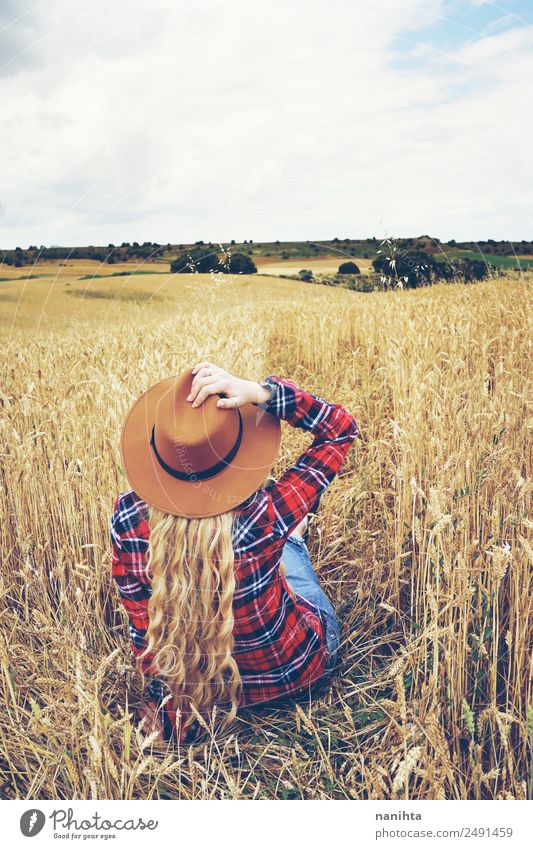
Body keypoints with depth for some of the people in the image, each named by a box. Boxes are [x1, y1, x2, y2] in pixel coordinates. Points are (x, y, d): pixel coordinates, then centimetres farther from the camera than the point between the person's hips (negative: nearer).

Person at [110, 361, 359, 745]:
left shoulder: (129, 517, -28)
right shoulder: (265, 519, -36)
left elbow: (142, 627, -14)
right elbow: (342, 427, -25)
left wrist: (161, 698, 4)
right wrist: (259, 392, -38)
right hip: (298, 675, -2)